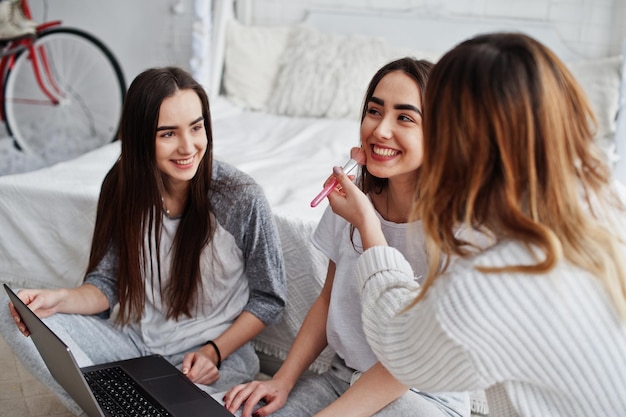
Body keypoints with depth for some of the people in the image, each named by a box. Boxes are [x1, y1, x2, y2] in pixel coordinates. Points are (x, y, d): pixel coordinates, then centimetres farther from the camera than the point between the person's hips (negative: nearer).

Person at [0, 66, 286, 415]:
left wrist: (215, 351, -18)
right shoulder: (123, 187, -6)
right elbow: (108, 284, 0)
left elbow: (269, 299, -5)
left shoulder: (242, 199, -17)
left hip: (218, 351, -3)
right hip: (134, 339, 4)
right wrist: (60, 299, -21)